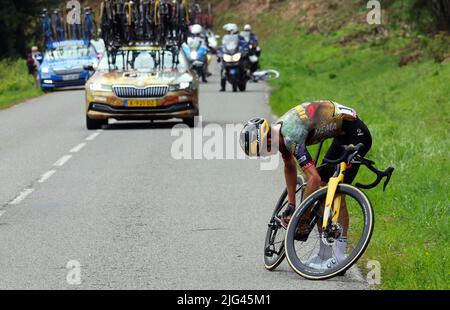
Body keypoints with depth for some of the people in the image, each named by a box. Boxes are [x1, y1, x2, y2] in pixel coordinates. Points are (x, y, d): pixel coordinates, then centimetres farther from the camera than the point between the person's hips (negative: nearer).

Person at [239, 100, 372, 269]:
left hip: (356, 134, -10)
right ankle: (325, 254, 11)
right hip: (343, 135, 10)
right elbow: (290, 167, 16)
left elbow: (314, 178, -31)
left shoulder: (292, 136, -29)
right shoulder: (279, 130, 0)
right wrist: (291, 205, 14)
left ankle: (340, 254, -8)